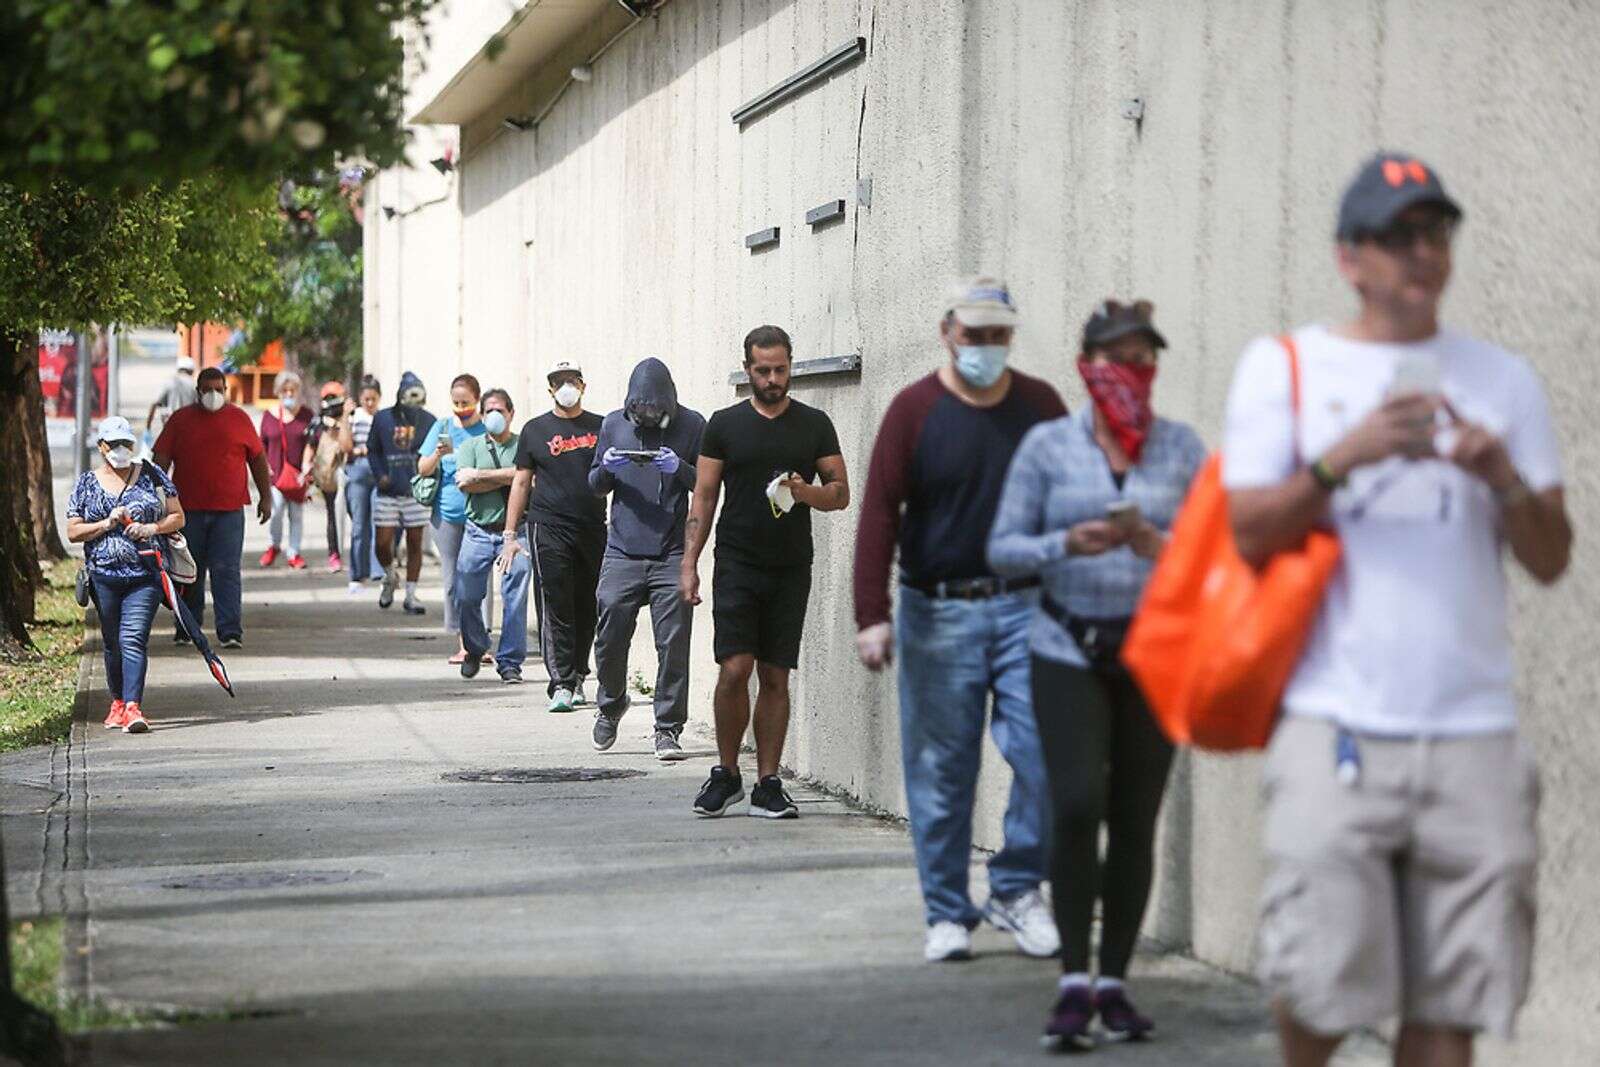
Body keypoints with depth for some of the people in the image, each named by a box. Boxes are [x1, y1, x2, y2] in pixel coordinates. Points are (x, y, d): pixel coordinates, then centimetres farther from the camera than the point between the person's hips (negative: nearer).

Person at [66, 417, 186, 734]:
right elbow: (73, 532, 4)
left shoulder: (152, 476, 6)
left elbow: (178, 517, 8)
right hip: (104, 575, 2)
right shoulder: (87, 484, 8)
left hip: (145, 574, -2)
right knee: (112, 642, 12)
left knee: (133, 639, -15)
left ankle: (133, 707, -22)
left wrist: (153, 528, -11)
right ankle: (118, 702, 29)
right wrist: (107, 524, -10)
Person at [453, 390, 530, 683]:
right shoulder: (471, 446, 11)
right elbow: (464, 481, -5)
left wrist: (482, 477, -8)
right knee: (466, 597, -1)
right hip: (478, 532, 2)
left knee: (515, 600, -7)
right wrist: (507, 476, -7)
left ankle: (510, 662, 1)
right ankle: (474, 650, 23)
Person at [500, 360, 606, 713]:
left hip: (594, 528, 2)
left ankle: (577, 677, 21)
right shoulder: (536, 429, 9)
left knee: (587, 609, 7)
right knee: (555, 608, -8)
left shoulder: (601, 428, 11)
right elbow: (521, 482, 10)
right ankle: (561, 684, -11)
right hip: (549, 528, -2)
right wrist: (510, 533, 5)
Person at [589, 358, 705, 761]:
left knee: (673, 643, -5)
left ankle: (668, 729, 4)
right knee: (610, 635, 1)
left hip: (671, 555, -2)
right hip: (622, 552, 2)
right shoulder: (614, 424, 8)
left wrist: (680, 468, -18)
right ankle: (610, 705, 28)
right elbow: (595, 485, 14)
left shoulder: (691, 425, 2)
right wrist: (606, 468, -9)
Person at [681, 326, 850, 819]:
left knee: (775, 677, 3)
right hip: (737, 567, -1)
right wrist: (689, 563, -2)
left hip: (790, 570, 1)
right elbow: (703, 498, 6)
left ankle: (767, 784, 8)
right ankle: (726, 774, 6)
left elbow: (841, 494, 8)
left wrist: (806, 492, -14)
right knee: (734, 670, -11)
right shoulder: (725, 424, 5)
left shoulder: (814, 425, 7)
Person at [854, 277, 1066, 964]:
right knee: (940, 770, 2)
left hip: (1026, 606, 2)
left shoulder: (1040, 405, 8)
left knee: (1045, 753, -7)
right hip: (938, 615, -2)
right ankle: (947, 914, 13)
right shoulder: (914, 410, 1)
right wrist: (872, 615, -13)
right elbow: (879, 513, -5)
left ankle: (1016, 890, 11)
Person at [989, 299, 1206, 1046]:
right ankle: (1073, 982, -8)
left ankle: (1113, 983, 12)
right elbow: (1003, 547, 2)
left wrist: (1157, 546, -15)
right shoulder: (1048, 445, 3)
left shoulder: (1181, 448, 7)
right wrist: (1066, 545, -16)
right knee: (1077, 804, -15)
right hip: (1069, 650, -1)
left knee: (1135, 820, 1)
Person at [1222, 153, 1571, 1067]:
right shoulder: (1285, 366, 8)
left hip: (1474, 730, 2)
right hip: (1335, 725, -2)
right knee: (1322, 987, -7)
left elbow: (1550, 561, 11)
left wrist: (1504, 477, -7)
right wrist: (1345, 456, -14)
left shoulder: (1503, 380, 14)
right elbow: (1248, 531, -1)